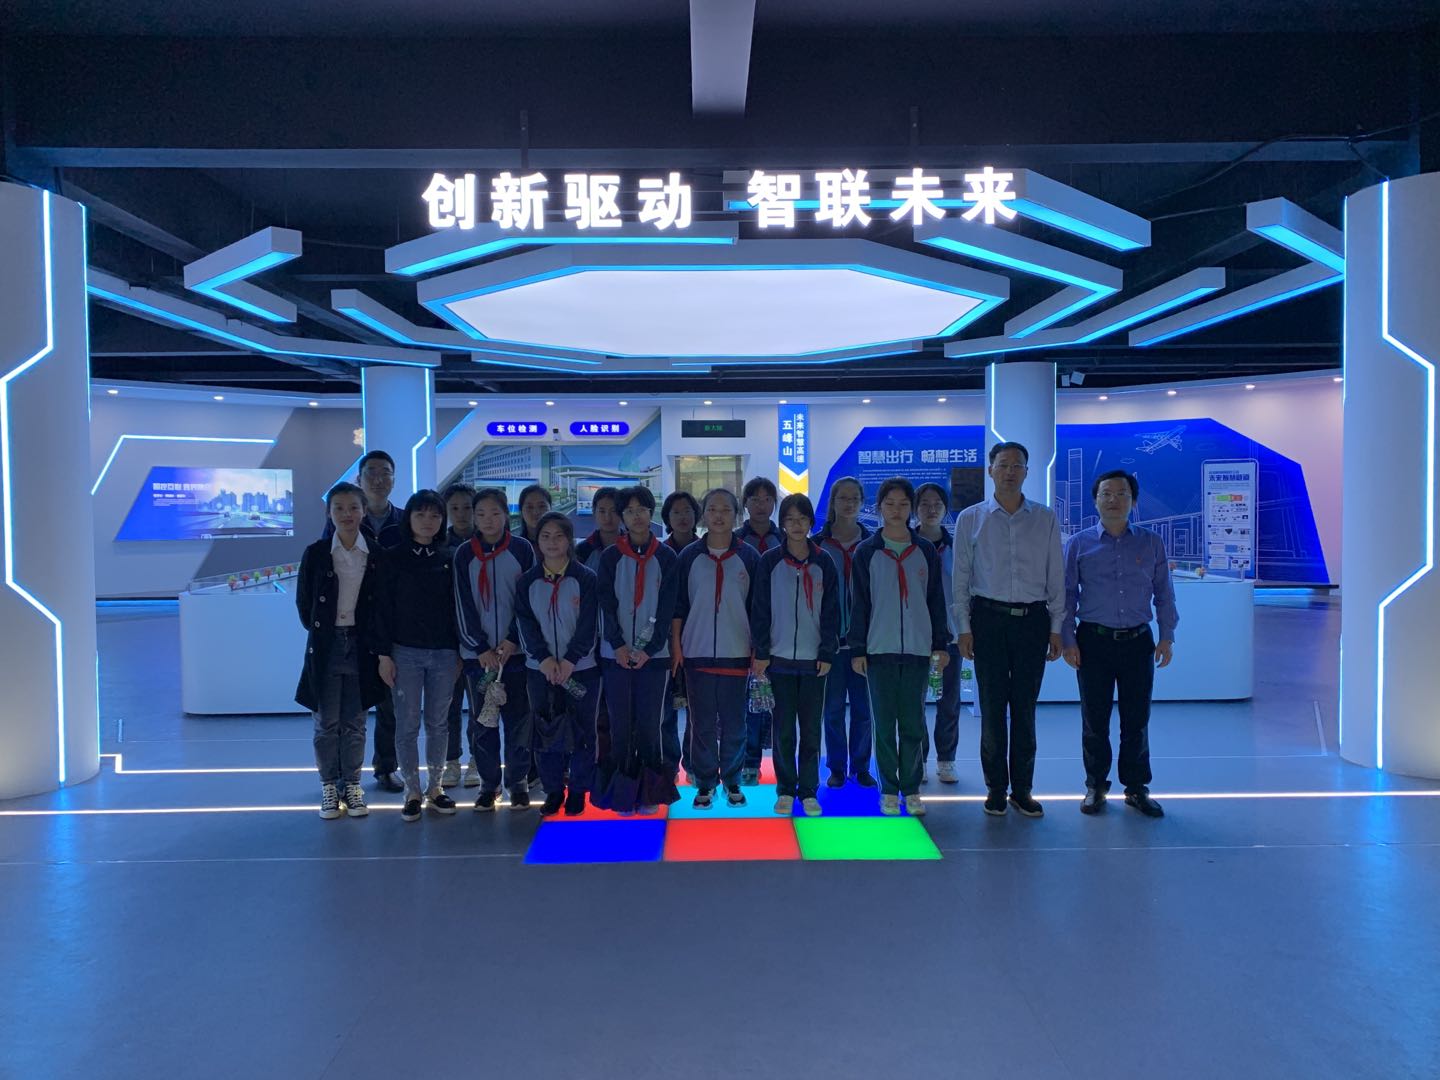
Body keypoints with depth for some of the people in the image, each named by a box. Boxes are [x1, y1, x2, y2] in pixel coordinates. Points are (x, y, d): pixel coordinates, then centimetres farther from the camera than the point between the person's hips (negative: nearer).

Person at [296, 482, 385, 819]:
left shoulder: (377, 555, -1)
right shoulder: (316, 553, -3)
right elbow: (303, 602, 4)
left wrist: (376, 642, 3)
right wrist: (318, 631, 5)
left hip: (362, 646, 1)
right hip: (325, 646, 0)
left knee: (355, 722, 9)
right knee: (327, 722, 6)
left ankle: (352, 785, 20)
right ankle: (329, 787, 18)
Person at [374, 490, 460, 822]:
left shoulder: (450, 558, 5)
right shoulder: (392, 558, 0)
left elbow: (457, 606, 7)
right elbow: (383, 608, -2)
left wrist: (460, 651, 5)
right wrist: (384, 654, -6)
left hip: (444, 652, 2)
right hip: (405, 652, -2)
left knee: (437, 722, 9)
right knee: (407, 724, 3)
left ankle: (434, 787, 20)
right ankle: (413, 792, 14)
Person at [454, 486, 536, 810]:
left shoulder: (522, 550, 2)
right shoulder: (464, 555, 4)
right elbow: (464, 605, 0)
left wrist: (511, 641, -10)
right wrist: (481, 649, -8)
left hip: (515, 650, -1)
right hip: (477, 653, 1)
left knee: (518, 719, 2)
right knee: (483, 722, 5)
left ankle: (518, 782, 13)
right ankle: (489, 783, 15)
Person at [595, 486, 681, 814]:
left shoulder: (667, 558, 4)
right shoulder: (610, 556, 6)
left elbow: (667, 609, -1)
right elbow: (607, 604, 0)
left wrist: (649, 649, -11)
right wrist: (618, 646, -13)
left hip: (653, 655, -1)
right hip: (616, 654, 1)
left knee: (649, 725, 0)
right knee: (620, 725, 2)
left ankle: (649, 793, 9)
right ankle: (621, 792, 10)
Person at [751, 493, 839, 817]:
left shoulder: (824, 563, 4)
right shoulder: (769, 561, 1)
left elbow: (831, 611, 4)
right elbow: (760, 609, 1)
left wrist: (827, 653, -3)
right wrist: (761, 653, -4)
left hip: (813, 659, 1)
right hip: (779, 657, -1)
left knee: (811, 729, 5)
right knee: (784, 729, 4)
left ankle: (809, 792, 14)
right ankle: (785, 791, 14)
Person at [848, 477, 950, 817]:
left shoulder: (926, 551, 7)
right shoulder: (867, 552, 3)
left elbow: (936, 600, 9)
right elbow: (860, 603, 2)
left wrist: (941, 644, 6)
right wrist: (857, 649, -2)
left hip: (917, 649, 1)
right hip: (879, 649, -1)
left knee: (913, 724, 4)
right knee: (884, 723, 4)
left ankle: (911, 789, 15)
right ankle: (889, 791, 13)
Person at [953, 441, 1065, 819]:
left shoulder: (1045, 519, 7)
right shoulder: (970, 519, 4)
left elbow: (1056, 576, 8)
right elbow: (961, 578, 4)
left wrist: (1056, 627, 3)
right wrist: (963, 627, -2)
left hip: (1032, 619, 1)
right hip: (988, 618, -1)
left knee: (1025, 708, 6)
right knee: (992, 707, 3)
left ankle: (1022, 790, 16)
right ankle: (995, 789, 14)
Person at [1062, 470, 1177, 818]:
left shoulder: (1151, 544, 7)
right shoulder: (1079, 544, 3)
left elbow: (1163, 593, 11)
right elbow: (1067, 593, 3)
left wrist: (1167, 637, 4)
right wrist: (1068, 640, -3)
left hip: (1138, 642, 1)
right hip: (1093, 642, -1)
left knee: (1137, 720, 8)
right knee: (1094, 720, 6)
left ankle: (1136, 787, 22)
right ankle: (1095, 786, 20)